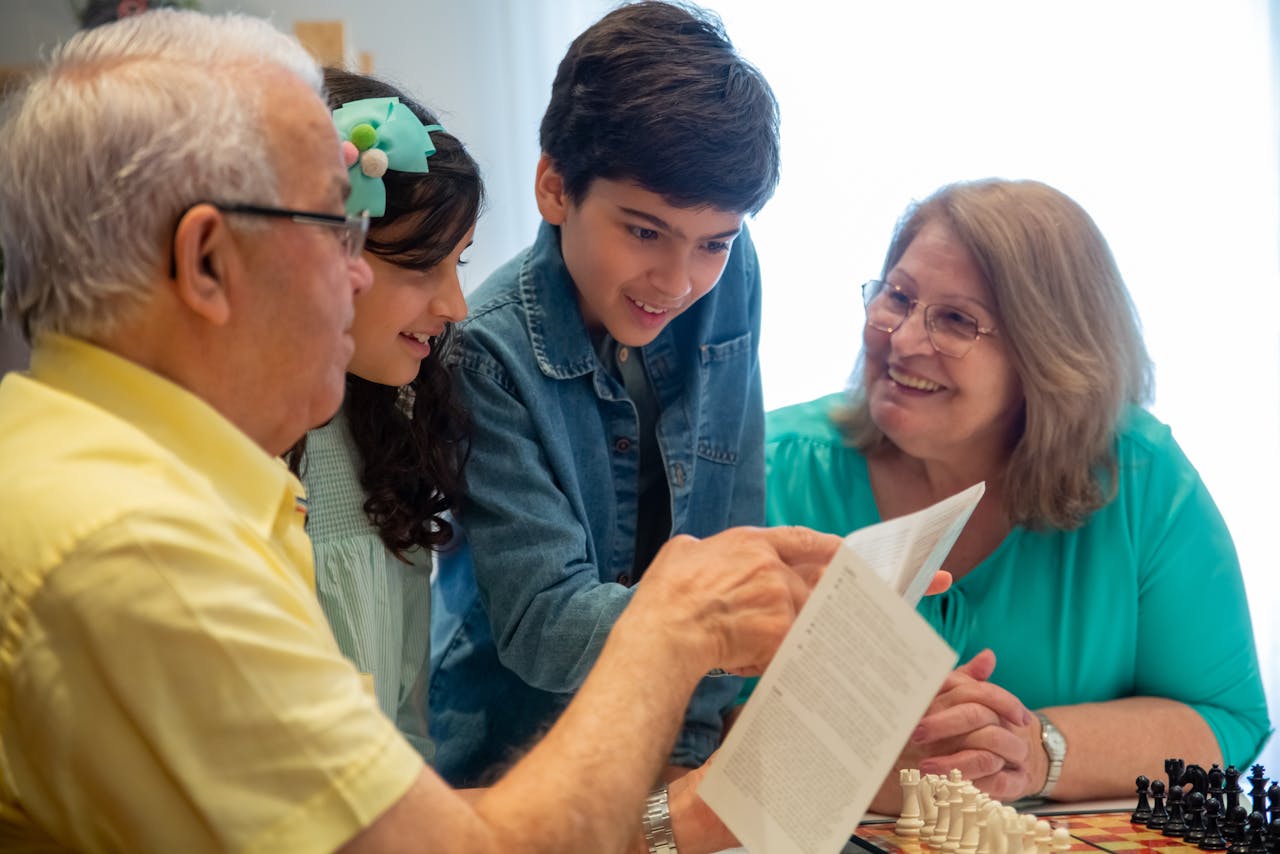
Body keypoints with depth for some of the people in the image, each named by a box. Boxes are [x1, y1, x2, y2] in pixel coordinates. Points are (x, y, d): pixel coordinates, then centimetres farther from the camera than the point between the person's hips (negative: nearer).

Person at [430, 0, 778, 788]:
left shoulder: (729, 279, -5)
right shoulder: (490, 354, -18)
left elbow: (732, 525, 0)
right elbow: (541, 625, -21)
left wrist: (697, 745, -6)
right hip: (515, 765, -4)